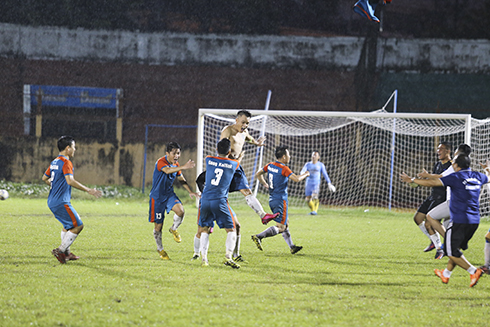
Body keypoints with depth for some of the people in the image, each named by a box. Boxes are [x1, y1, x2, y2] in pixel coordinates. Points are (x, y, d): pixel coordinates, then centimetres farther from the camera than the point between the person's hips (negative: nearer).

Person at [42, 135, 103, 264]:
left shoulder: (54, 162, 14)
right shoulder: (66, 163, -14)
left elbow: (45, 178, 26)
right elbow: (70, 181, -28)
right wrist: (88, 190, -27)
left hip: (52, 202, 10)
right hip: (61, 202, -10)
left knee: (68, 225, 23)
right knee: (78, 225, -5)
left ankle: (66, 252, 21)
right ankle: (61, 250, -8)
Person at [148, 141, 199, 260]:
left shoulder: (176, 165, 3)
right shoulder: (161, 162, -20)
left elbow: (181, 179, 20)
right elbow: (167, 170, -43)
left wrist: (190, 191, 7)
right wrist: (184, 167, -56)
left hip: (169, 194, 5)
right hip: (157, 196, -5)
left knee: (180, 211, -25)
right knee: (158, 225, 2)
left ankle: (173, 229, 5)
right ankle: (160, 249, 24)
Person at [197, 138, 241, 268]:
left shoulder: (209, 160, 6)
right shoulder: (234, 164, 2)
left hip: (205, 199, 3)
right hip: (220, 201, -3)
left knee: (204, 230, 13)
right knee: (231, 229, 6)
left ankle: (203, 258, 0)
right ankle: (228, 256, -11)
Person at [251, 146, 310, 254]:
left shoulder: (270, 166, 6)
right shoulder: (284, 169, -17)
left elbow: (258, 174, 16)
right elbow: (297, 179, -23)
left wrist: (265, 184, 28)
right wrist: (305, 174, -4)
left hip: (272, 200, 9)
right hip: (280, 201, -9)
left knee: (286, 223, 19)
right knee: (280, 227, -7)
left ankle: (292, 247, 24)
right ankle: (258, 237, -19)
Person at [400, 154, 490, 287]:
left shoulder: (456, 177, -10)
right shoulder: (478, 176, 10)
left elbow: (432, 183, -10)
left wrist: (412, 180, 0)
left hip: (459, 220, -7)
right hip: (474, 221, 7)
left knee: (451, 252, -2)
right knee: (456, 248, 21)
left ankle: (473, 271, -15)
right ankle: (446, 274, 32)